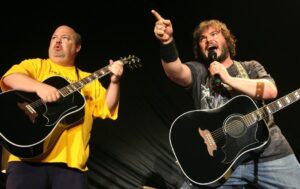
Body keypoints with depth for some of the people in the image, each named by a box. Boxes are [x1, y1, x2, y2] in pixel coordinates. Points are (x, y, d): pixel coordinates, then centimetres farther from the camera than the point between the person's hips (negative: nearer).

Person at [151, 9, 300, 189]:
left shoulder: (251, 67, 13)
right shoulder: (197, 72, 8)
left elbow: (271, 91, -7)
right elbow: (176, 72, -16)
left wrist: (228, 79, -10)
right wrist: (167, 41, -34)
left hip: (269, 152, 1)